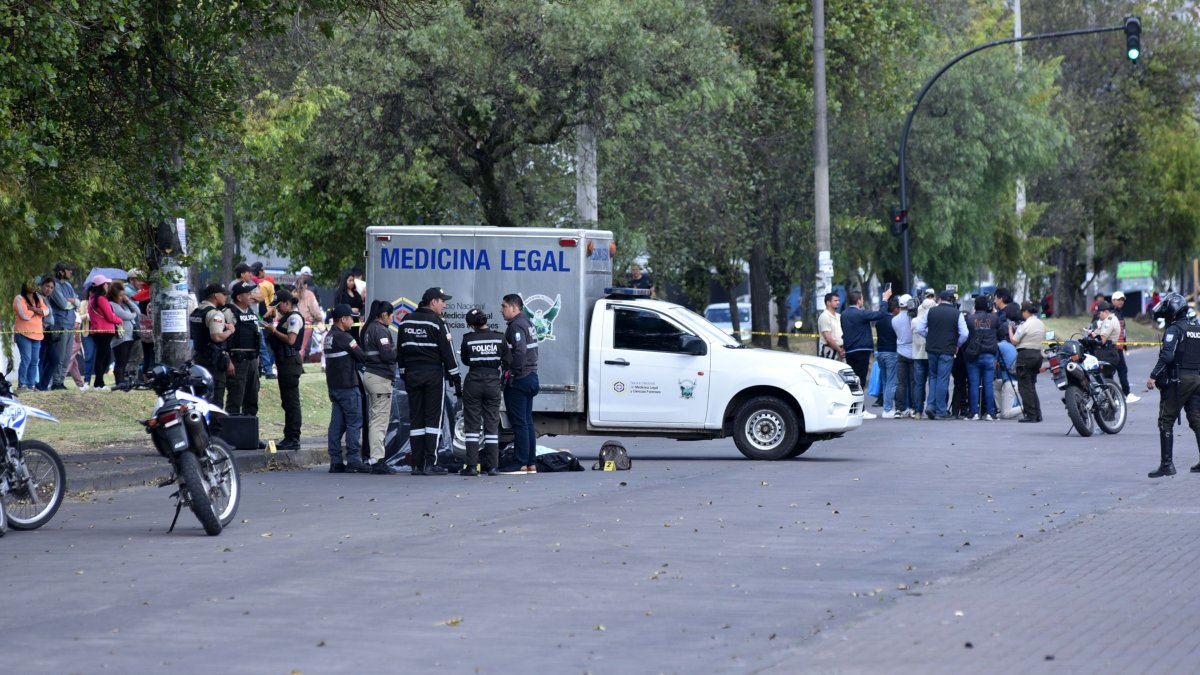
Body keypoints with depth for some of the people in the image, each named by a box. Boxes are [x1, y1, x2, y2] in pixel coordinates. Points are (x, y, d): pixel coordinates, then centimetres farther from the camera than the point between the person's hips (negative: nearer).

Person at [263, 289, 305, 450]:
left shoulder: (294, 318, -10)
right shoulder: (285, 318, 20)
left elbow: (290, 340, -20)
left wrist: (274, 331, -14)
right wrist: (271, 332, 8)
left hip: (291, 362, -11)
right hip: (284, 362, 11)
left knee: (292, 401, -9)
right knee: (287, 401, 12)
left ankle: (293, 439, -9)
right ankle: (289, 437, 17)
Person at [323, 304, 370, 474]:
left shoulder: (329, 336, 14)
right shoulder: (343, 337, -14)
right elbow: (362, 357, -11)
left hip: (333, 386, 9)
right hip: (348, 386, -9)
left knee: (337, 423, 8)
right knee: (354, 423, -5)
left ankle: (335, 461, 7)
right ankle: (354, 460, -8)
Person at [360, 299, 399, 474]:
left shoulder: (367, 329, 16)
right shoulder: (380, 330, -13)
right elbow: (388, 354, -20)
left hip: (369, 375, 10)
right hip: (380, 378, -10)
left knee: (374, 420, 12)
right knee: (380, 420, -9)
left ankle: (374, 460, 14)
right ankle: (377, 461, -11)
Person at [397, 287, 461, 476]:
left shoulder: (406, 321, 10)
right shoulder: (436, 322, -8)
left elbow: (400, 351, 13)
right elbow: (447, 353, -9)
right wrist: (456, 380, -5)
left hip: (412, 375, 5)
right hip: (434, 375, -5)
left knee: (416, 419, 7)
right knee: (433, 418, -3)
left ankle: (417, 465, 6)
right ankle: (430, 464, -8)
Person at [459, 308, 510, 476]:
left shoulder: (468, 339, -8)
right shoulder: (499, 338, -5)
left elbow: (465, 361, 6)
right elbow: (507, 363, 0)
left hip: (473, 382, -1)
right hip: (493, 382, 1)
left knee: (472, 424, 4)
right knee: (492, 424, 8)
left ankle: (471, 466, -1)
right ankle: (493, 466, 5)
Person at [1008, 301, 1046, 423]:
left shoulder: (1026, 325, -14)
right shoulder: (1041, 324, 10)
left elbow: (1014, 341, -13)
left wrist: (1010, 329, 5)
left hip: (1025, 355, -8)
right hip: (1038, 353, 8)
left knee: (1025, 386, -2)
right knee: (1032, 385, 16)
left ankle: (1030, 415, -6)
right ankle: (1037, 414, 13)